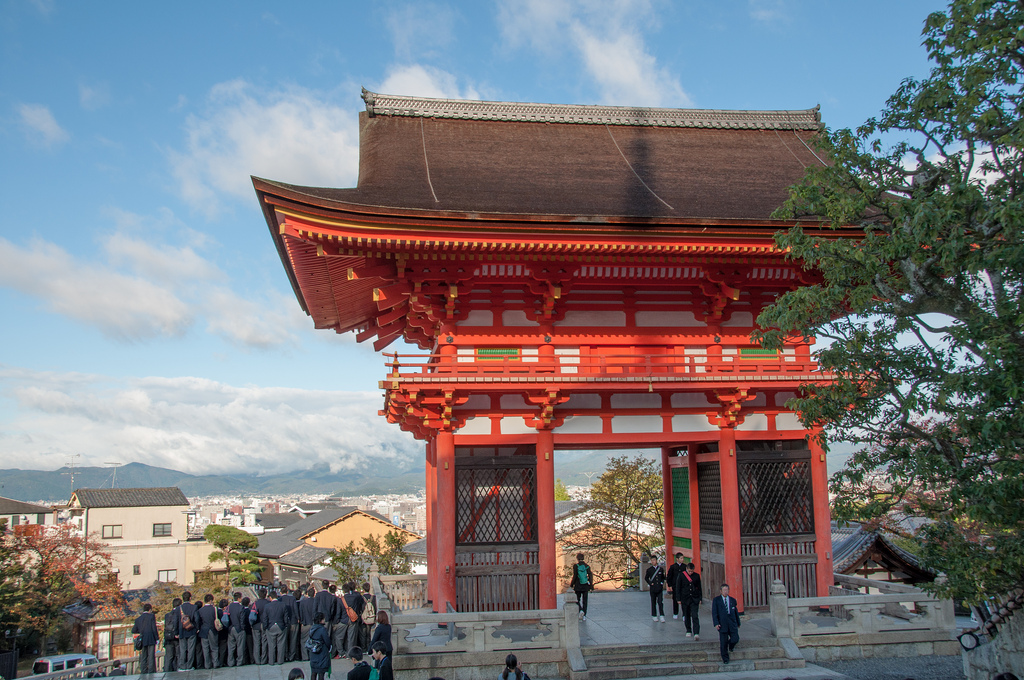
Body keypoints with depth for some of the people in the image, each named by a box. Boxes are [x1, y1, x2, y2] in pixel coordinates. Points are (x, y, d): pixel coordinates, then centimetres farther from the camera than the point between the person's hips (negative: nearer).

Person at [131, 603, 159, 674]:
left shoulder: (138, 619, 13)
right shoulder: (151, 616, -2)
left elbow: (133, 631, 15)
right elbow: (154, 628, -8)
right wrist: (157, 638, -4)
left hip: (142, 641, 4)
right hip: (151, 640, -4)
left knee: (143, 657, 7)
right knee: (151, 657, -4)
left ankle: (144, 672, 5)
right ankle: (151, 672, -9)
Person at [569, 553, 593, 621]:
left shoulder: (575, 566, -9)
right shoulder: (586, 566, 1)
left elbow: (574, 576, -11)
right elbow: (590, 576, -1)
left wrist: (571, 584, 1)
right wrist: (591, 586, 4)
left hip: (578, 586, -3)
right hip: (585, 586, 3)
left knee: (578, 600, 12)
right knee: (584, 601, 11)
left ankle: (581, 610, -14)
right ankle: (584, 616, 10)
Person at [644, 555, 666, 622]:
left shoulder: (661, 569, 6)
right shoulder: (649, 569, 2)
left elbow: (663, 577, 18)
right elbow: (646, 578, 11)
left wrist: (662, 583, 4)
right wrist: (650, 583, -1)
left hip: (660, 588, 0)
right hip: (653, 588, 0)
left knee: (660, 602, -7)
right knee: (653, 602, 6)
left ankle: (662, 616, -7)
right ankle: (654, 616, 14)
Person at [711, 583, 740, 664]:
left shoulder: (733, 600, 11)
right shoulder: (716, 600, 2)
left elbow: (736, 612, 18)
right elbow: (714, 613, -3)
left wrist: (738, 623, 20)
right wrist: (716, 623, -13)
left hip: (732, 624, 2)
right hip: (722, 624, -2)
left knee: (735, 639, -11)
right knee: (723, 643, -1)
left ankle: (731, 646, 25)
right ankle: (725, 659, 13)